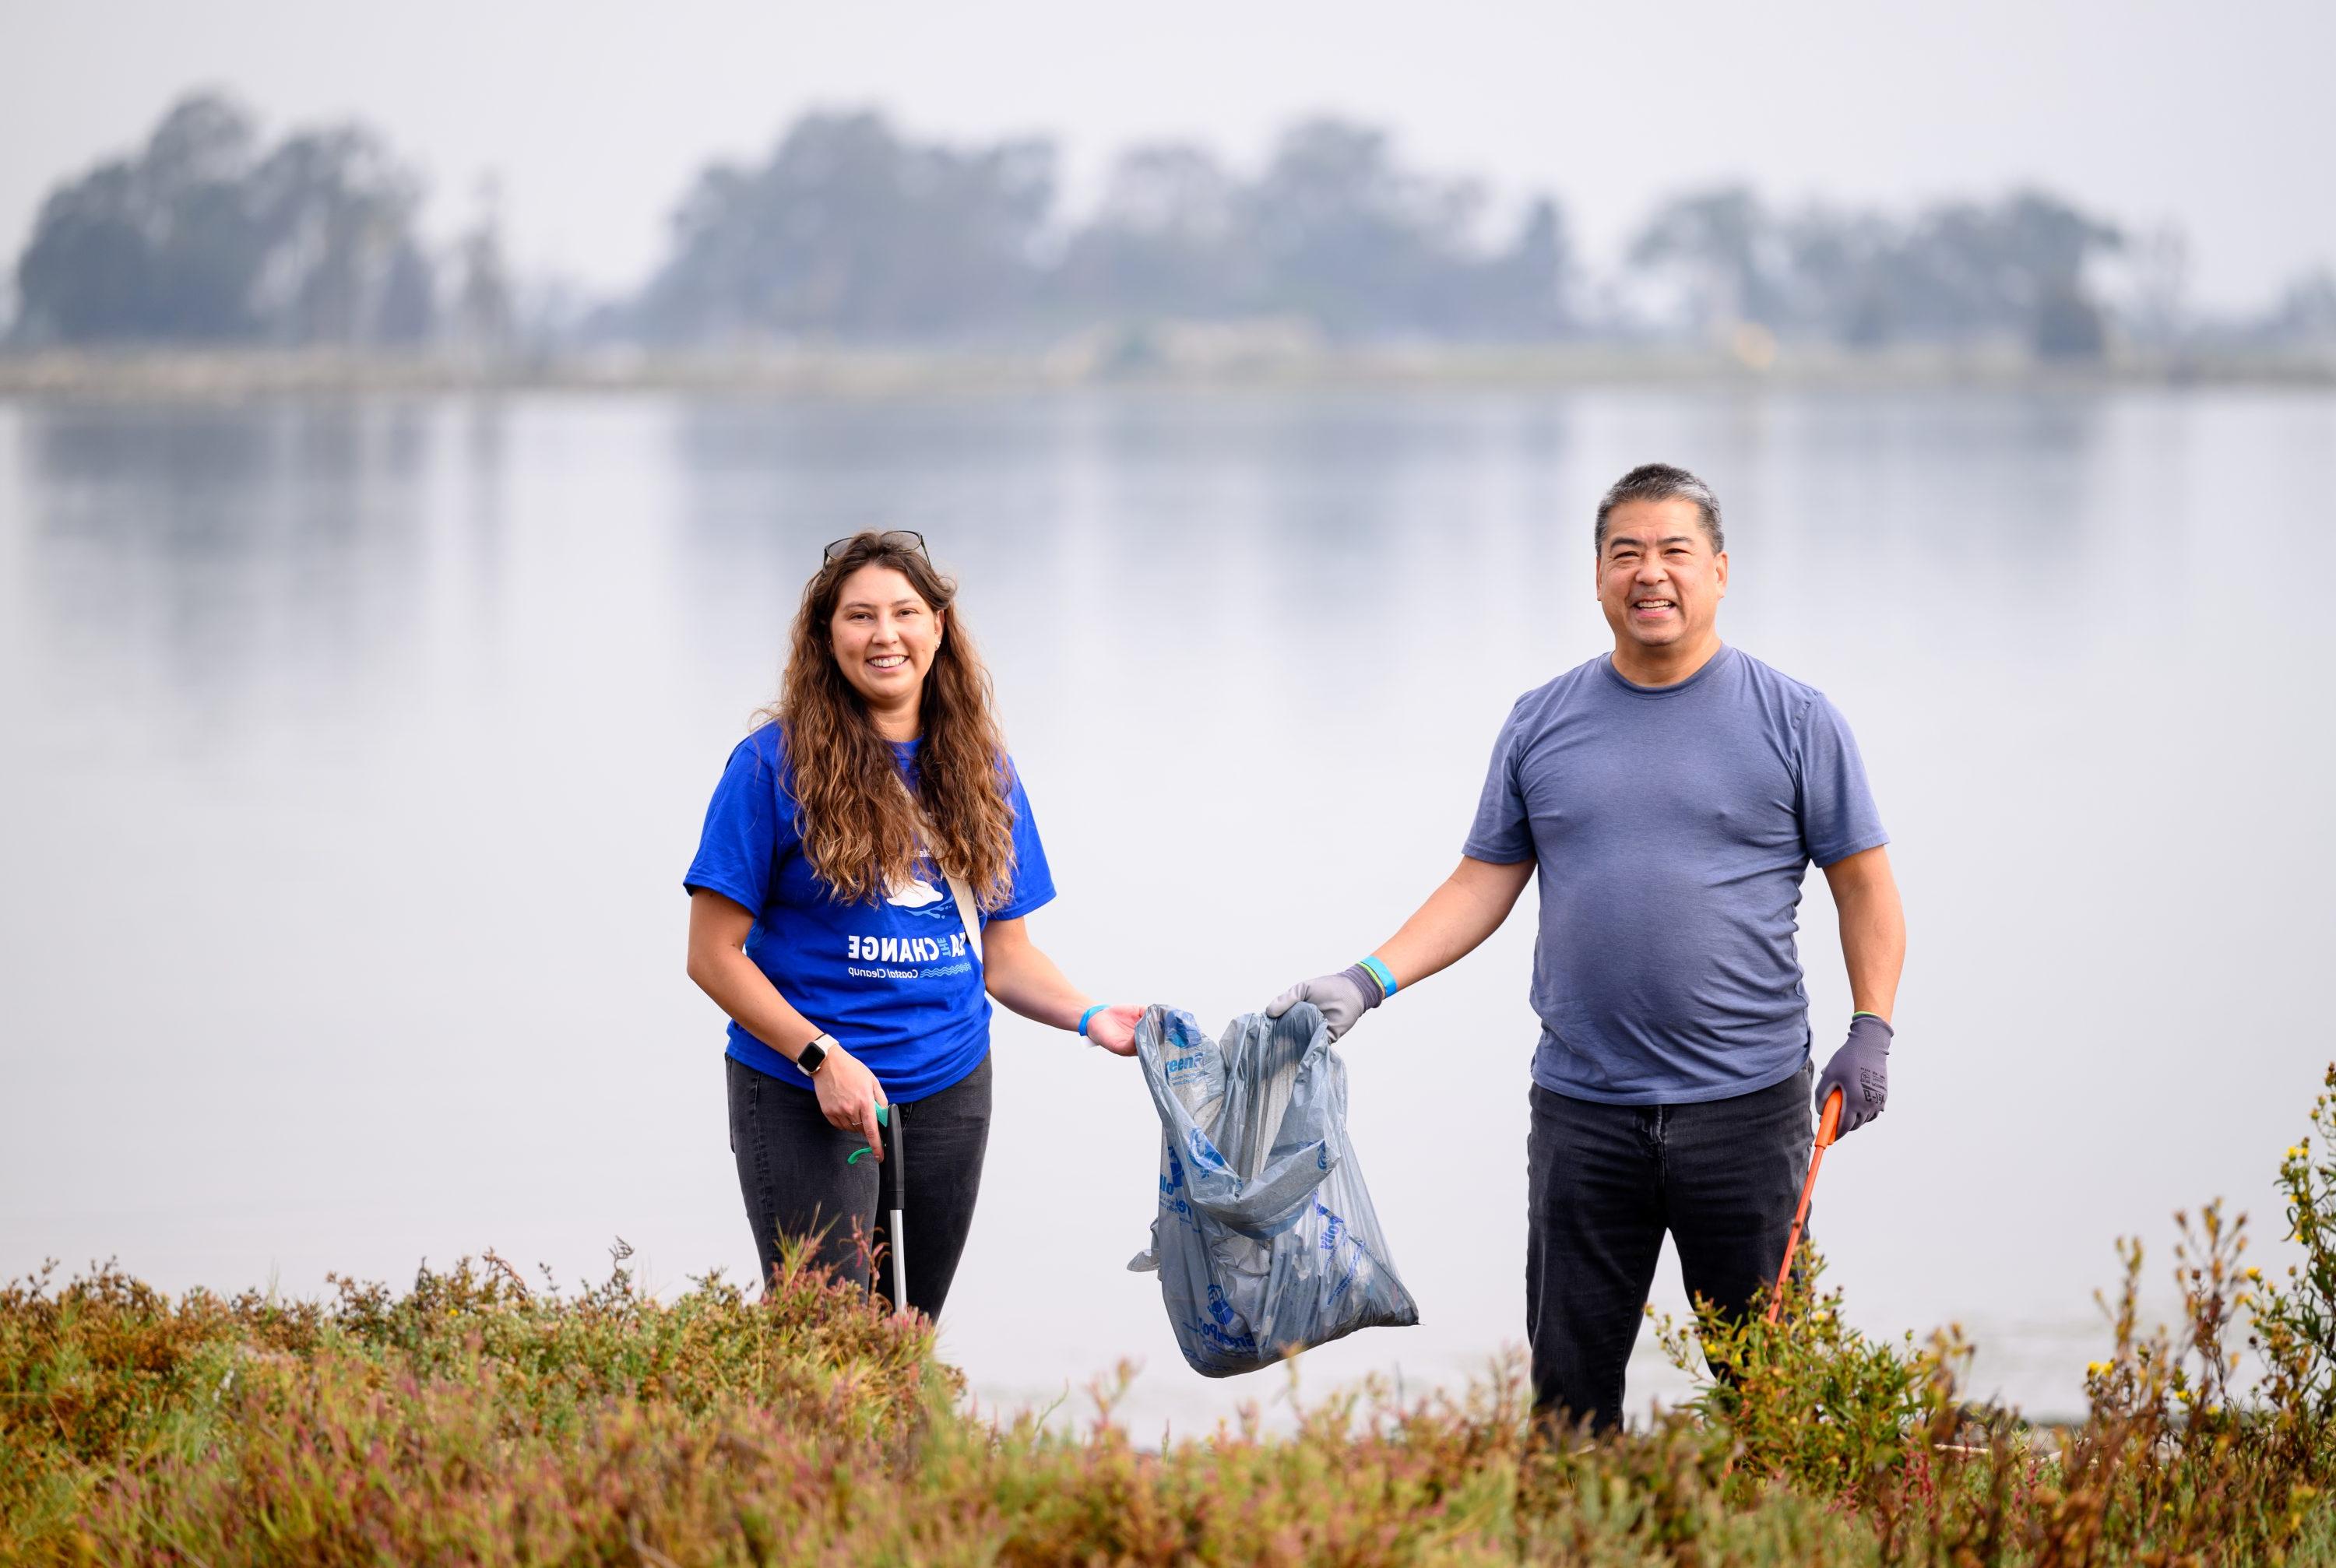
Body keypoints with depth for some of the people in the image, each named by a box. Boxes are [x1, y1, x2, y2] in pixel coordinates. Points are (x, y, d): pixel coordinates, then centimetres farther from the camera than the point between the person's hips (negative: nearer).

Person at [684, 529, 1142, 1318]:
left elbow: (1005, 955, 13)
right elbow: (714, 953, -8)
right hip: (805, 1097, -5)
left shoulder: (980, 767, 9)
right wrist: (821, 1054, -18)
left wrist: (1090, 1016, -6)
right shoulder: (777, 762, -7)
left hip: (948, 1096, 5)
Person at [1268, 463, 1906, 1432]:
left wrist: (1871, 1030, -7)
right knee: (1569, 1381, 3)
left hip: (1745, 1100, -2)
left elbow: (1863, 883, 5)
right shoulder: (1541, 724, 9)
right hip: (1582, 1110, 2)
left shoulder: (1794, 721, 3)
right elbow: (1483, 884, 11)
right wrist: (1367, 981, -1)